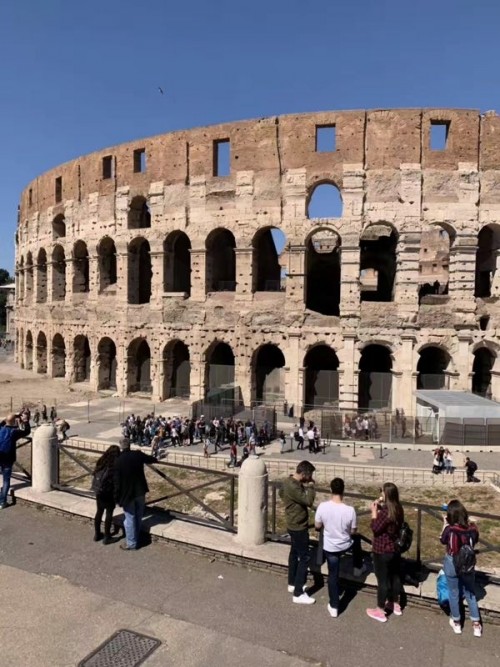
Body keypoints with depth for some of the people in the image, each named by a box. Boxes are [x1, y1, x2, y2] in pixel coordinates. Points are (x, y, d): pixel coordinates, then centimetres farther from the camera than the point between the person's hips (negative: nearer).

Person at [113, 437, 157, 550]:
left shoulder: (118, 461, -18)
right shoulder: (138, 455, -9)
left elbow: (117, 481, -14)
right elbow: (153, 459, 8)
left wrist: (117, 497, -4)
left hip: (127, 493, -4)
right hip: (140, 491, 4)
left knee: (130, 519, 7)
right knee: (138, 516, 19)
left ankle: (131, 544, 16)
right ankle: (136, 539, 35)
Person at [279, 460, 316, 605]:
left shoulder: (288, 481, 0)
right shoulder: (293, 487, -30)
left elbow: (281, 493, 18)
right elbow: (308, 501, -32)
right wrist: (310, 487, -16)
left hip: (293, 525, 10)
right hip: (299, 527, -10)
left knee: (294, 553, 22)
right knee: (304, 558, -2)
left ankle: (292, 584, 36)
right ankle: (298, 594, 6)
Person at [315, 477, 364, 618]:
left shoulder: (322, 506, -22)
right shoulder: (350, 510, -25)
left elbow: (317, 526, -7)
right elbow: (353, 531, -10)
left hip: (330, 548, 0)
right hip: (346, 545, 0)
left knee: (333, 575, 18)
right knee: (356, 539, 34)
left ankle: (333, 607, 27)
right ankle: (358, 569, 52)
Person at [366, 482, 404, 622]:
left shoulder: (385, 511, -27)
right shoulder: (398, 509, 0)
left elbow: (375, 528, -21)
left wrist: (374, 511, -14)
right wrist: (380, 509, 4)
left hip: (382, 551, -8)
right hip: (395, 549, 8)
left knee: (382, 580, 4)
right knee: (395, 576, 21)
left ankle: (380, 611, 17)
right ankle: (396, 605, 38)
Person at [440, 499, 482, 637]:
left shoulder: (450, 529, -26)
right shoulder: (472, 528, -18)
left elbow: (443, 540, -4)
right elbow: (475, 540, 4)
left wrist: (445, 524, 2)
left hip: (452, 564, -2)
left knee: (454, 594, 18)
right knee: (470, 594, 23)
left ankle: (456, 623, 35)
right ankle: (476, 625, 29)